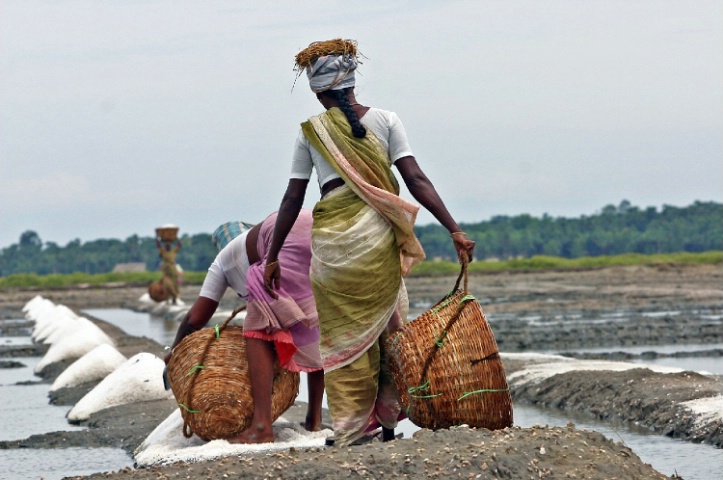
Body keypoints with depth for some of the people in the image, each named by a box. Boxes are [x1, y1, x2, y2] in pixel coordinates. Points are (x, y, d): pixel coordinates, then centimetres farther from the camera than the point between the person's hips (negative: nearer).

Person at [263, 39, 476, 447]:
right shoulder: (384, 121, 3)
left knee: (343, 335, 8)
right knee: (383, 326, 15)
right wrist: (455, 230, -6)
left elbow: (293, 200, 5)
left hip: (333, 239, -1)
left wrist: (273, 256, 12)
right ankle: (387, 417, 16)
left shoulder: (311, 132, 3)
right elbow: (416, 180, -5)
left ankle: (351, 428, 8)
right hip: (378, 238, 1)